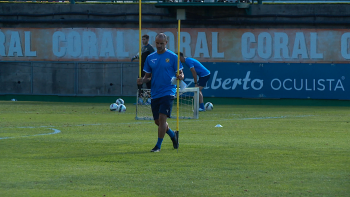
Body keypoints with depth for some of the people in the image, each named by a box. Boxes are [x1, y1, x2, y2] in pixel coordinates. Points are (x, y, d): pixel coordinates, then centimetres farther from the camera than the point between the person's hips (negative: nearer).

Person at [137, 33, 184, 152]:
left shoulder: (173, 57, -1)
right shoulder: (150, 58, 11)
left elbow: (180, 73, 1)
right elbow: (148, 76, 16)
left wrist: (180, 77, -22)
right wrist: (142, 80, -5)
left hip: (168, 92, -5)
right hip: (155, 93, 5)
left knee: (162, 118, -15)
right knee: (157, 121, 10)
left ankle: (158, 145, -8)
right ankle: (173, 135, 36)